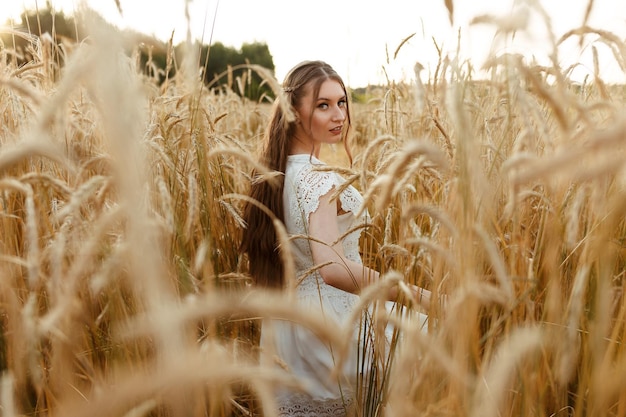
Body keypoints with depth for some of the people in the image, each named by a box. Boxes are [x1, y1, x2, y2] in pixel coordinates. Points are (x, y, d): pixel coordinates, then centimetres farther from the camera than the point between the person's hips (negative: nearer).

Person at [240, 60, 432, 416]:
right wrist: (421, 296, -40)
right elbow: (331, 267, -37)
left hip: (286, 318, 9)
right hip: (331, 319, -9)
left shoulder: (278, 171, 2)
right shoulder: (319, 179, -24)